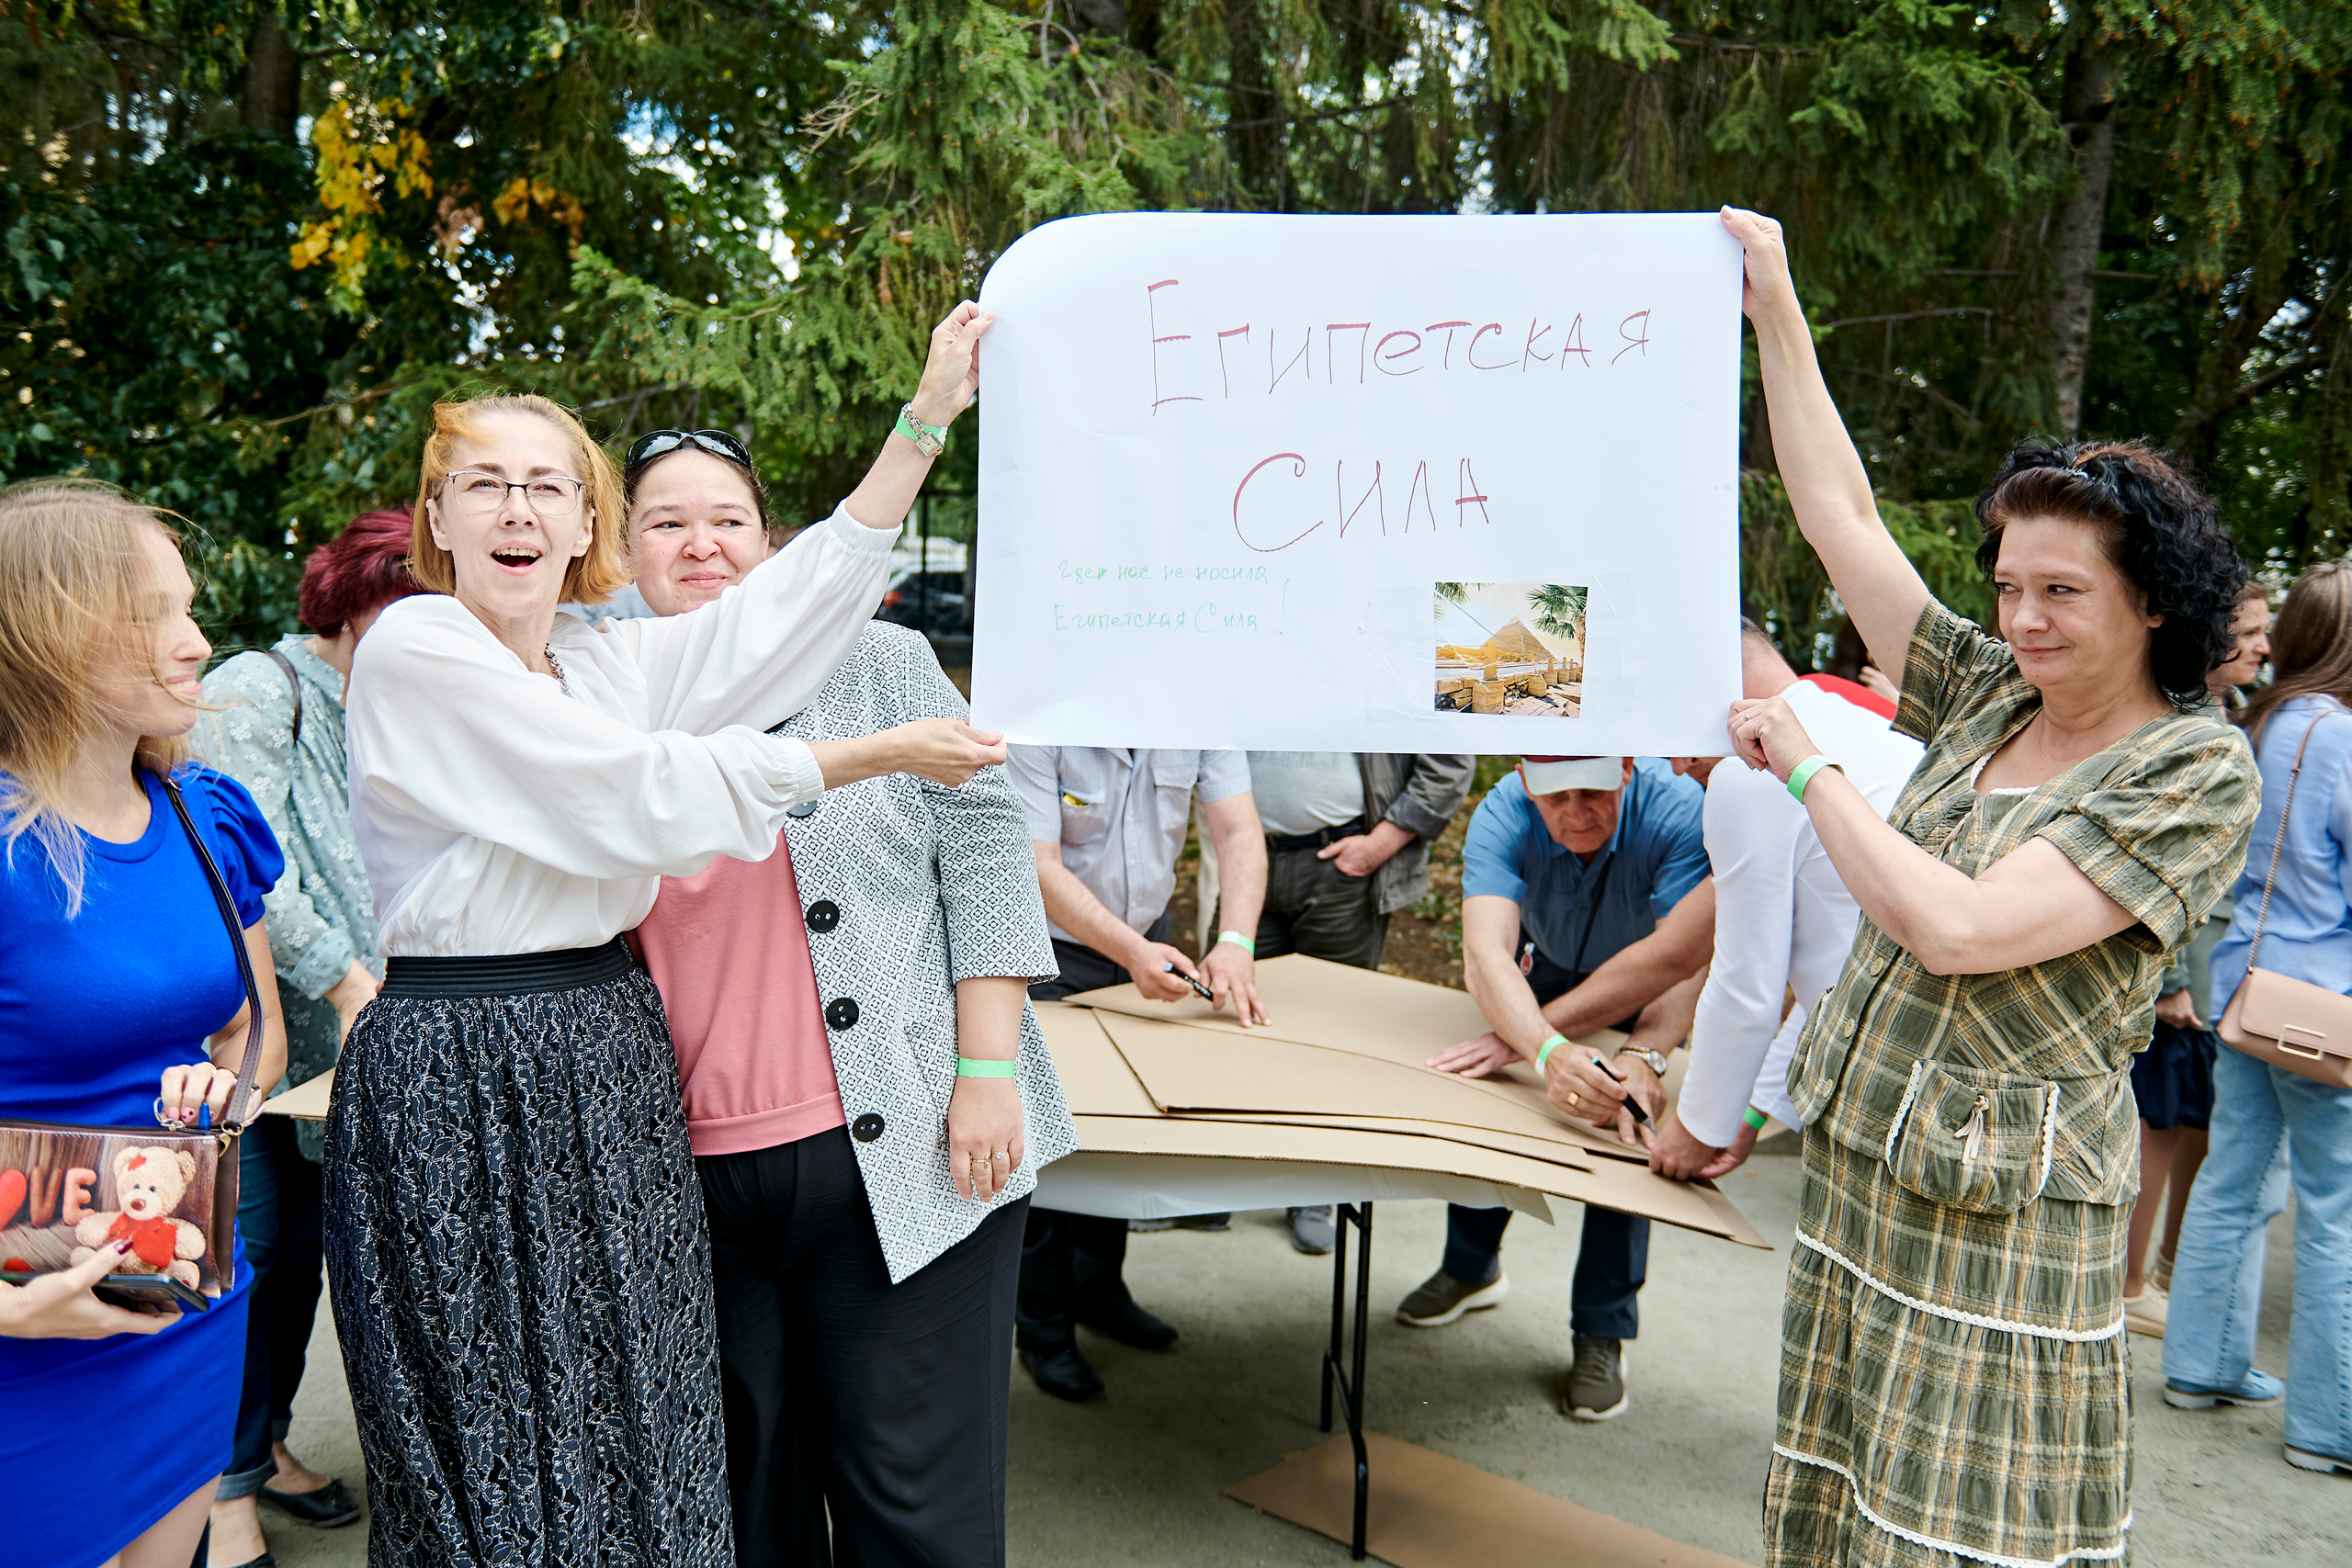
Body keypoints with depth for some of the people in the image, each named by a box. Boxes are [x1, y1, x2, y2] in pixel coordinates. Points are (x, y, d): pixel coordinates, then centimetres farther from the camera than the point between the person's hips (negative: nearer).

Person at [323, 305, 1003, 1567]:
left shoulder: (606, 661, 10)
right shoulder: (414, 649, -10)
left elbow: (787, 609, 1)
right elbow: (647, 790, -13)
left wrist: (930, 411, -1)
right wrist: (884, 754, -9)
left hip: (611, 1063, 6)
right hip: (460, 1080, -6)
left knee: (633, 1437, 12)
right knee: (501, 1454, 4)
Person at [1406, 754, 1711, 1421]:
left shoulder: (1677, 811, -38)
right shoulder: (1504, 815, -34)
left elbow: (1684, 963, -42)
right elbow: (1485, 952, -47)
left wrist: (1644, 1054, -60)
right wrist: (1547, 1050, -64)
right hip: (1545, 970, 2)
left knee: (1625, 1125, -15)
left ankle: (1602, 1332, 2)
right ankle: (1472, 1267, 30)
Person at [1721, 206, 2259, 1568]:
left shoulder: (2196, 774, -12)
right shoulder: (1988, 694, 7)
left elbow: (1954, 927, -23)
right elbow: (1843, 516, 10)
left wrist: (1807, 764, -13)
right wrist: (1778, 313, 11)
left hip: (2001, 1213, -6)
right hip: (1858, 1170, 7)